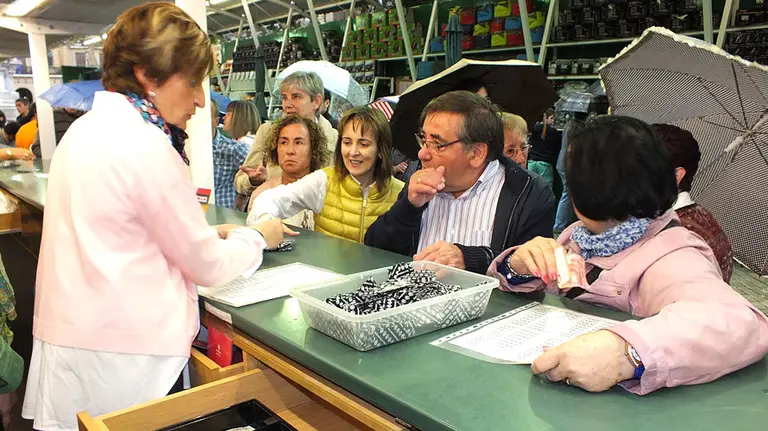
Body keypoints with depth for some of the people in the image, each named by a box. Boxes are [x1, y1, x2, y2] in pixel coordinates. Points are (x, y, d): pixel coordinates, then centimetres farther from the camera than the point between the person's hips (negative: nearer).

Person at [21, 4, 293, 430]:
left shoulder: (88, 128, 7)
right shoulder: (144, 145, -21)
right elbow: (208, 266, -13)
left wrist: (211, 233, 11)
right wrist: (259, 236, 5)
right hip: (115, 355, -8)